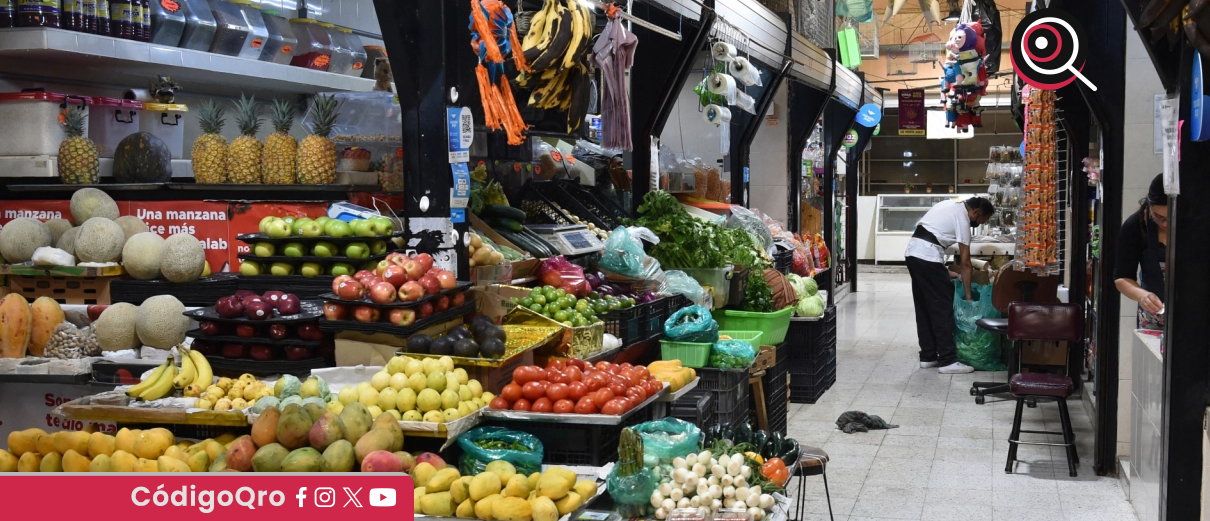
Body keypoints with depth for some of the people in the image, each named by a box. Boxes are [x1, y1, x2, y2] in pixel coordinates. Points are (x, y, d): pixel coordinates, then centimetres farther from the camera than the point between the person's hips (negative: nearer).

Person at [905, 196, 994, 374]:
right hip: (928, 258, -9)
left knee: (924, 308, 13)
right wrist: (968, 295, -2)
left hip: (912, 252, 9)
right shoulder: (962, 218, -7)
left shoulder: (951, 206, 19)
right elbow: (965, 262, -6)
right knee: (942, 309, -5)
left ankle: (927, 357, 18)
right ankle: (947, 361, -5)